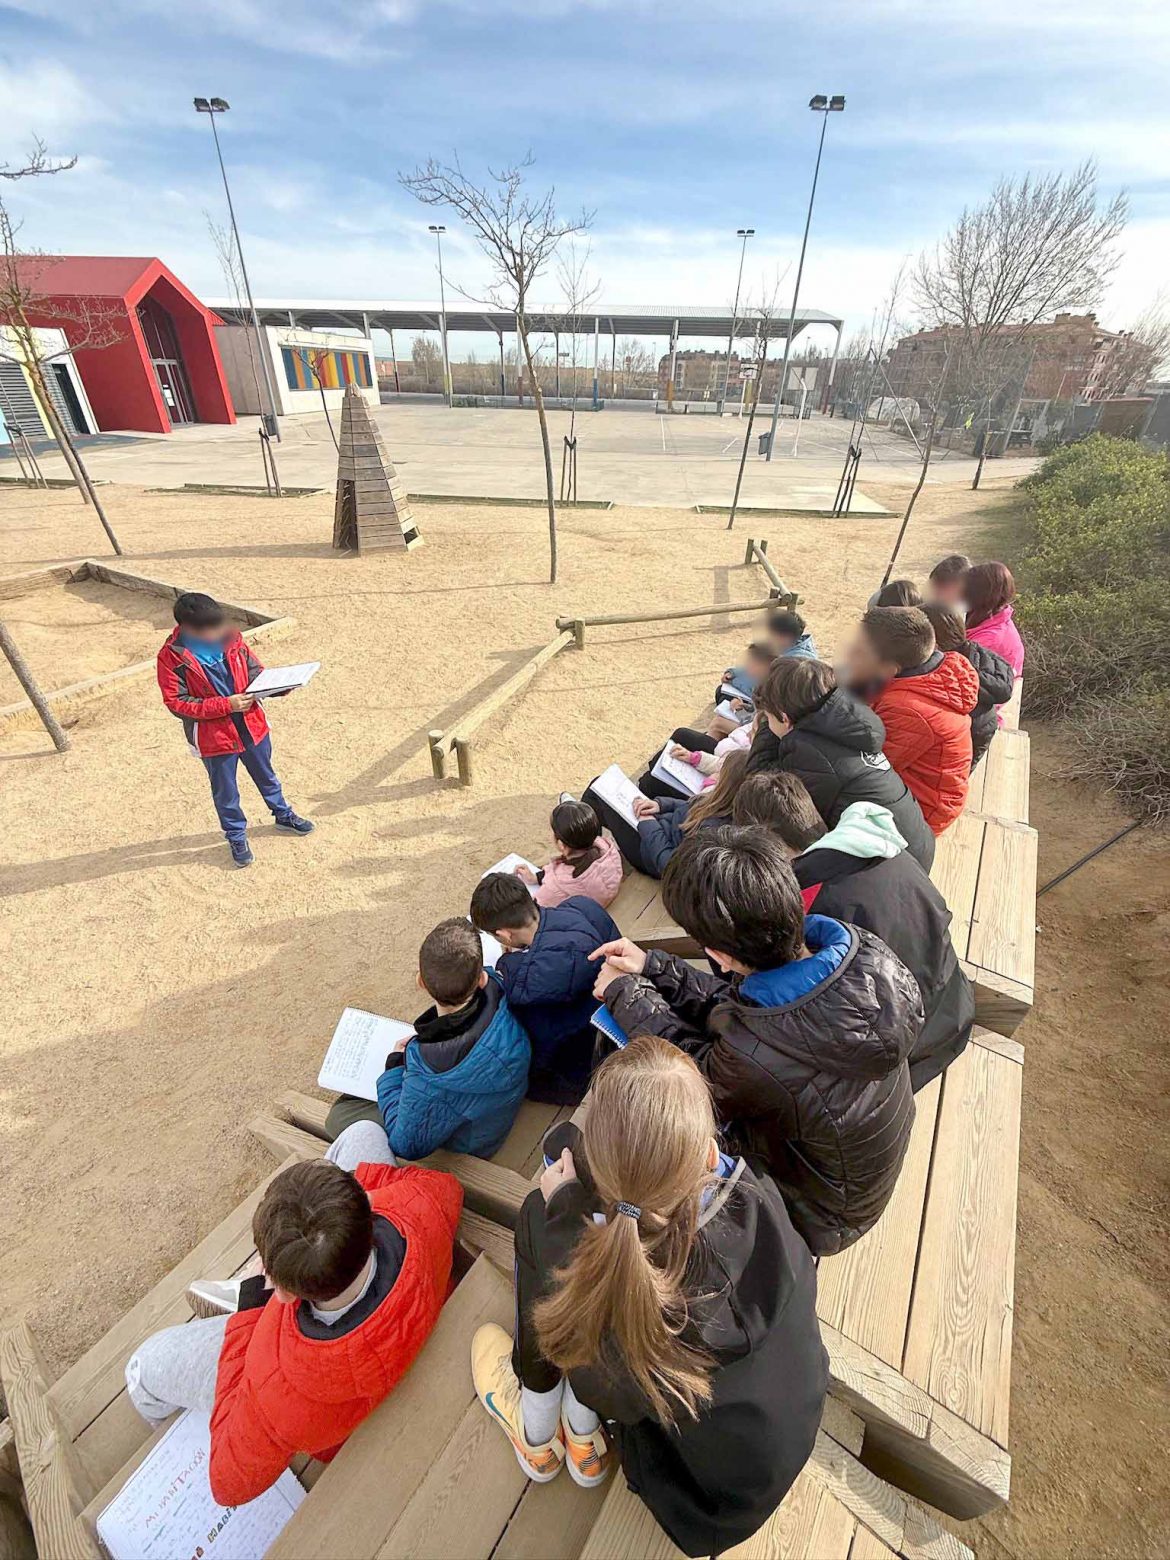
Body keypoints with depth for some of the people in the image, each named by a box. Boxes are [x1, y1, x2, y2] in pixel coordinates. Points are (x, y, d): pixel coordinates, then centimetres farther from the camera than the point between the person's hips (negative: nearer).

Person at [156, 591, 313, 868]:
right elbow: (177, 703, -19)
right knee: (225, 790, 15)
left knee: (265, 775, 24)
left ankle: (283, 815, 46)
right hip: (213, 737, -4)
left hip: (251, 724, 4)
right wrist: (226, 704, -26)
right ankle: (236, 836, 35)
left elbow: (254, 669, 4)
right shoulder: (171, 658, -19)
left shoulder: (230, 638, -8)